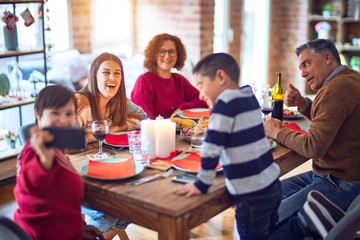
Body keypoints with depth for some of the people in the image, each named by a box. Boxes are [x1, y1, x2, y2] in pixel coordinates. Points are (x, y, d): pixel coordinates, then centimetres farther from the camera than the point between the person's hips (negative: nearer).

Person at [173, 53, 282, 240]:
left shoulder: (225, 102, -16)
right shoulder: (249, 96, 7)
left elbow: (212, 147, -18)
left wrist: (202, 184, -10)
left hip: (252, 195, -8)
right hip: (272, 184, 8)